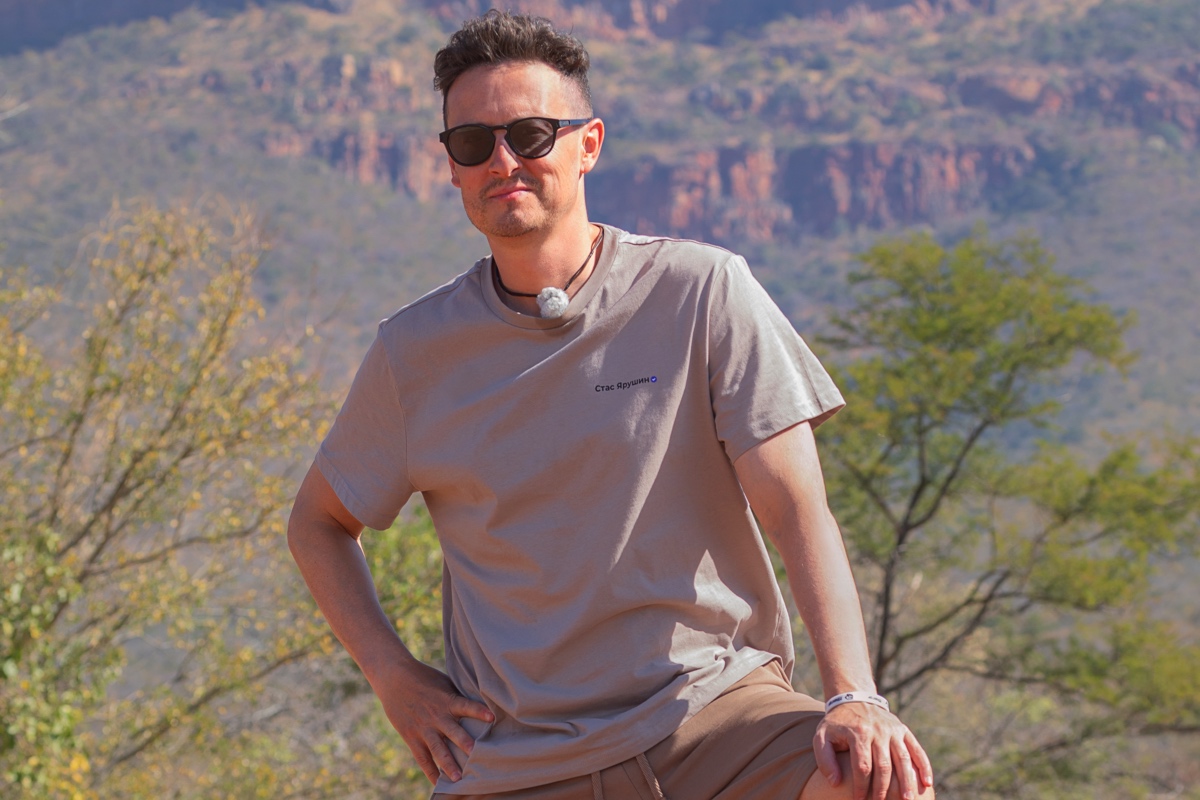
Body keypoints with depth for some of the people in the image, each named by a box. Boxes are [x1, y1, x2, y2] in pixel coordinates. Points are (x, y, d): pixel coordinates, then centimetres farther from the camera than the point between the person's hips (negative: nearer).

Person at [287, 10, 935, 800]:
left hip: (711, 707, -1)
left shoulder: (702, 293, -2)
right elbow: (318, 521, 21)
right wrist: (393, 674, 5)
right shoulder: (415, 352, 5)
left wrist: (855, 698, -23)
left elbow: (796, 509, -8)